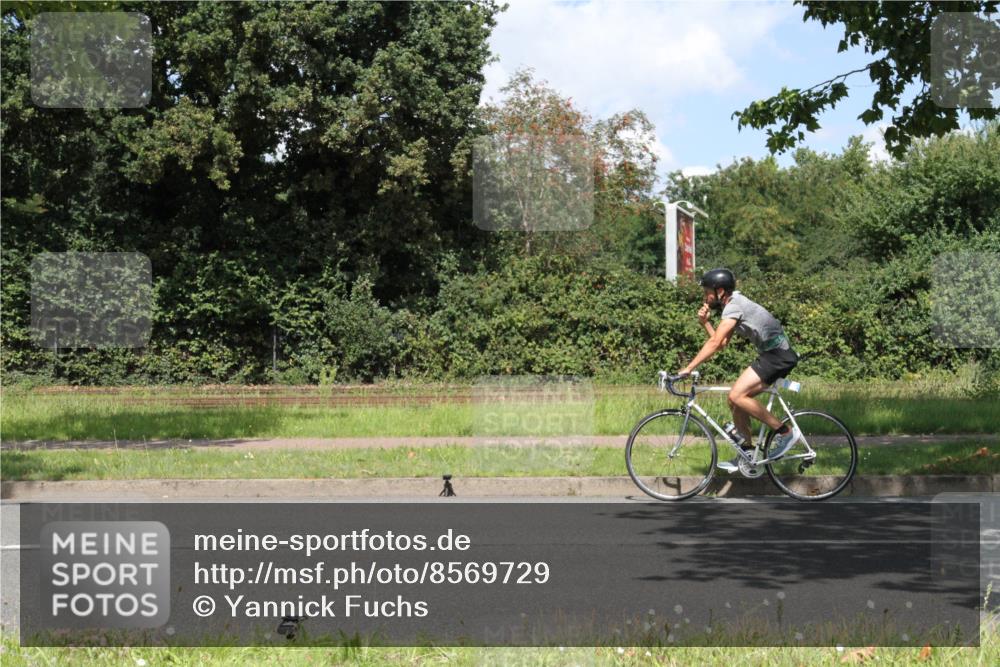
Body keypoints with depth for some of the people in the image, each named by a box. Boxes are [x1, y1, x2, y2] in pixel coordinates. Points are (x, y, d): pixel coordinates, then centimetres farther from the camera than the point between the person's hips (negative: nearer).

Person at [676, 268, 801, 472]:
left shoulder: (734, 307, -16)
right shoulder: (734, 305, 15)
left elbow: (714, 343, -23)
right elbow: (721, 343, 16)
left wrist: (688, 369, -22)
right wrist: (704, 322, 4)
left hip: (778, 355, -10)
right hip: (771, 354, 10)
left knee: (737, 396, -20)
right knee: (735, 400, 8)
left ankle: (786, 432, -11)